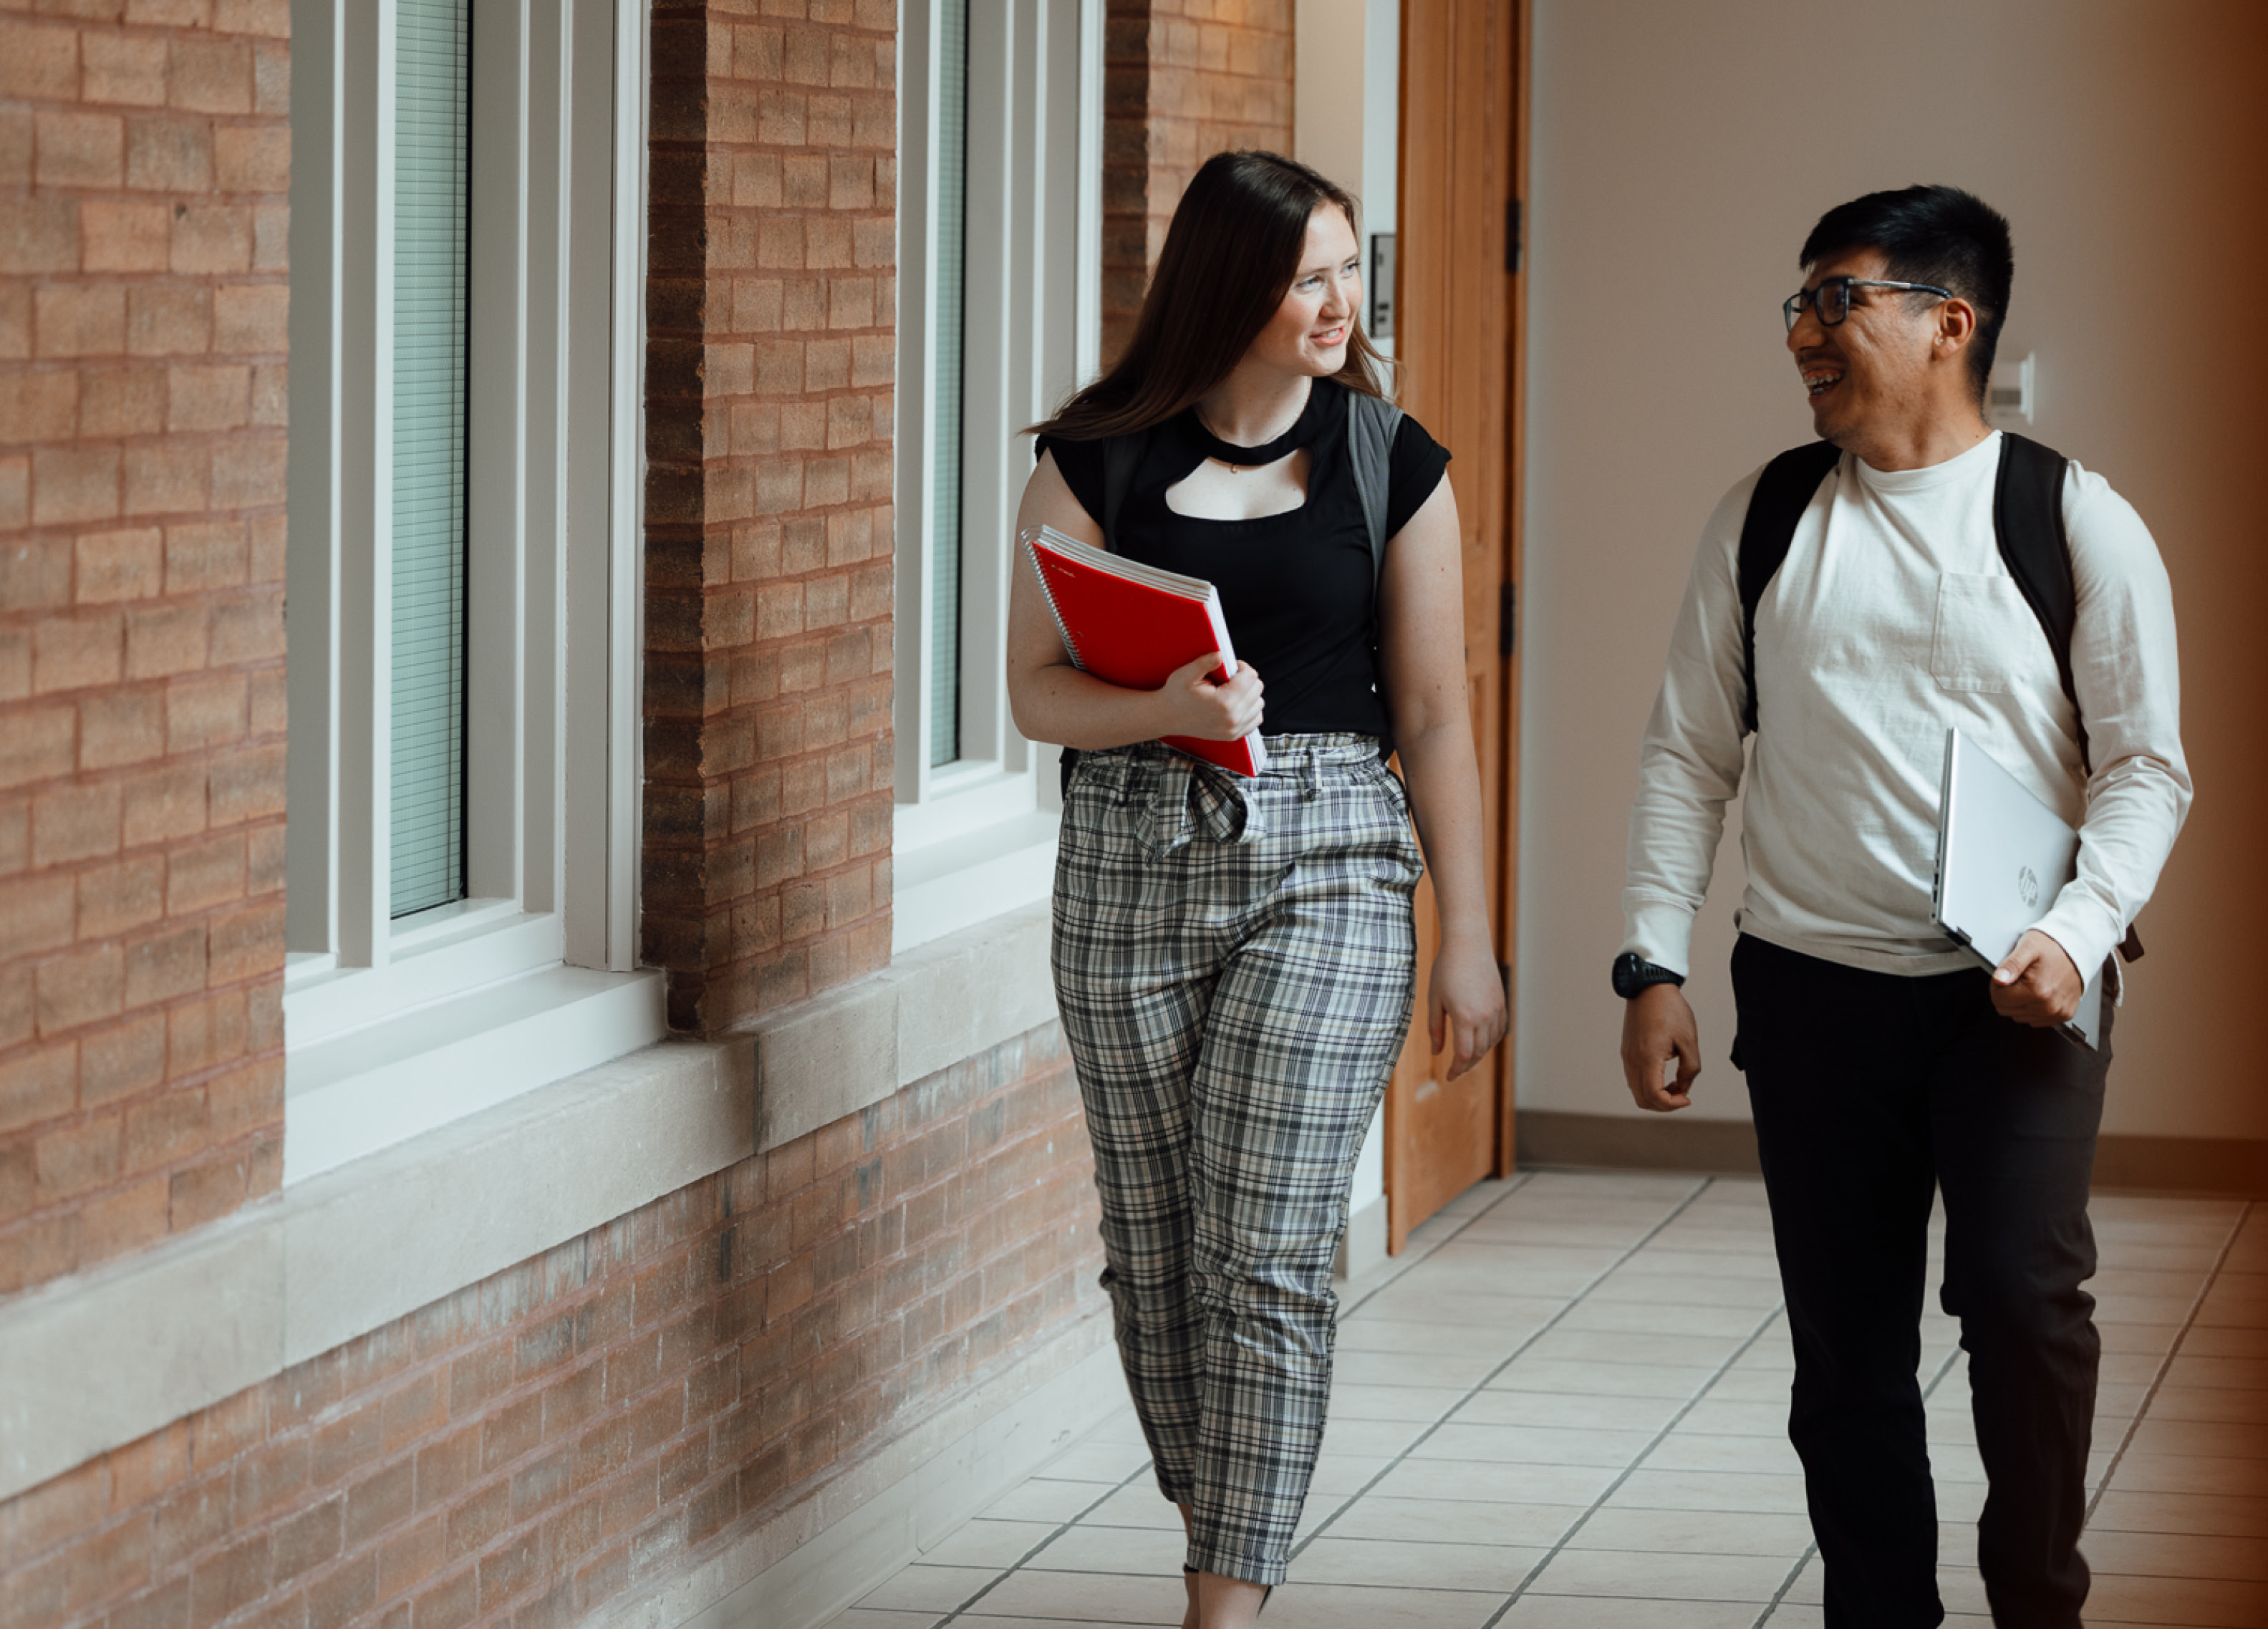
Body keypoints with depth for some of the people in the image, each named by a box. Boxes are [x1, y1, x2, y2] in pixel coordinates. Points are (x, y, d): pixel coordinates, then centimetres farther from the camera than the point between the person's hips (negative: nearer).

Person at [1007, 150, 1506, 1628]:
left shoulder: (1389, 463, 2)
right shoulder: (1099, 460, 1)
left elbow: (1433, 713, 4)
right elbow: (1037, 687, 2)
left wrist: (1468, 941, 3)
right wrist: (1165, 706, -20)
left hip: (1328, 856, -2)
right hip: (1130, 858, 2)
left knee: (1268, 1250, -9)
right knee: (1154, 1245, 7)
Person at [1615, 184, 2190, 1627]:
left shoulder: (2080, 523, -2)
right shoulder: (1762, 523, 7)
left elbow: (2147, 766, -1)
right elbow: (1690, 753, 8)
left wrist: (2078, 933, -16)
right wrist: (1653, 966, 1)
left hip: (2016, 991, -3)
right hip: (1812, 982, 3)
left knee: (2026, 1296, -15)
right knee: (1847, 1344, 6)